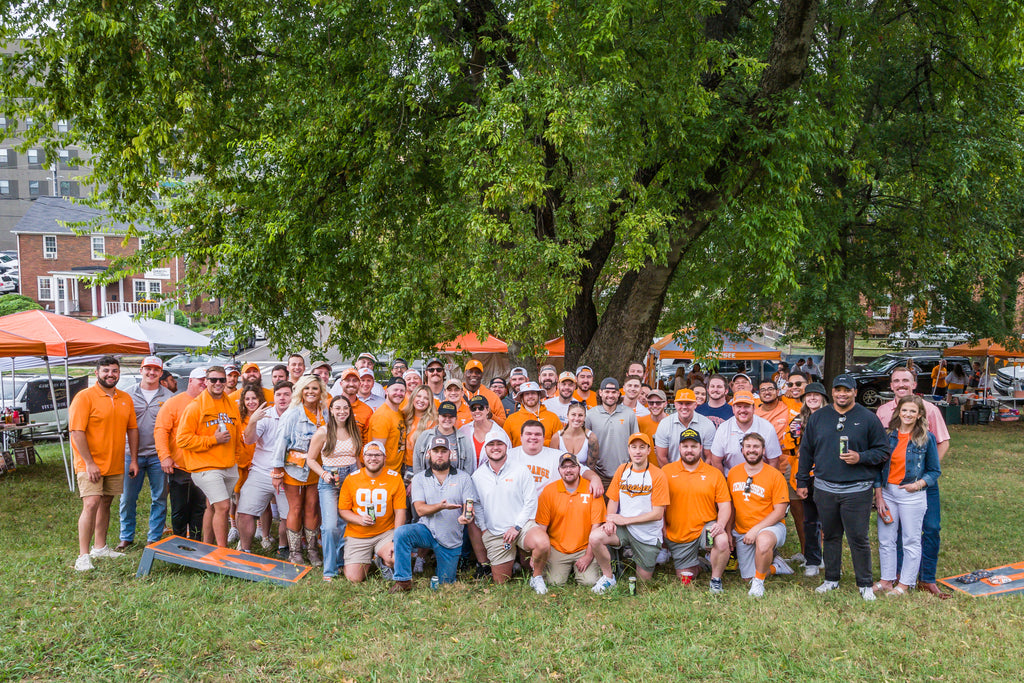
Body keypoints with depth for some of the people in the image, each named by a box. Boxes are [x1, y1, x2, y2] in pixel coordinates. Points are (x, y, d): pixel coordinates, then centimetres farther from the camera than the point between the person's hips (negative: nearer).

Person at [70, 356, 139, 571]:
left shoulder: (125, 399, 9)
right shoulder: (85, 397, -10)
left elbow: (132, 429, 13)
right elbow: (77, 432, -15)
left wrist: (134, 460, 8)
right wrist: (89, 463, -19)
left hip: (115, 464, 6)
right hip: (90, 464, -6)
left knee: (106, 504, 14)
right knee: (91, 504, -13)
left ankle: (100, 547, 26)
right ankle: (83, 556, -9)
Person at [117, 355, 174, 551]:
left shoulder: (168, 396, 4)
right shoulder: (128, 395, 6)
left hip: (158, 456, 0)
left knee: (159, 499, 6)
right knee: (127, 498, 5)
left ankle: (154, 538, 18)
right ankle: (126, 537, 20)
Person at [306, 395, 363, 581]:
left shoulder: (354, 431, 10)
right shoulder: (323, 432, -3)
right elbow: (311, 459, 2)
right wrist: (324, 474, -12)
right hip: (329, 482, -4)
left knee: (347, 524, 2)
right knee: (330, 526, -14)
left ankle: (341, 562, 21)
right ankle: (329, 570, 0)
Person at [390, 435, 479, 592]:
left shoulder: (463, 478, 2)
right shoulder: (419, 479, 3)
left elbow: (469, 506, -5)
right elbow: (420, 510, -8)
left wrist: (466, 516, -30)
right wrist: (441, 506, -28)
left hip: (451, 540, 0)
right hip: (426, 530, 0)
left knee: (445, 583, 4)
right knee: (401, 532, -30)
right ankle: (403, 580, -18)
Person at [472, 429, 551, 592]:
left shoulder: (520, 471, -1)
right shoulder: (477, 476, 5)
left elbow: (531, 501, -3)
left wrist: (517, 527, -11)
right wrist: (484, 530, 1)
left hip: (522, 525, -2)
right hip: (494, 534, 2)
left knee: (542, 543, -35)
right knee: (501, 582, 4)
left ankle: (537, 578, -6)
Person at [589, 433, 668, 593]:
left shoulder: (657, 475, -11)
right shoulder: (622, 470, 4)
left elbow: (657, 513, -13)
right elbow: (613, 500, 9)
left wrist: (625, 520, -15)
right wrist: (610, 520, -12)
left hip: (648, 534, -2)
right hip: (623, 527, 3)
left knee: (644, 579, 7)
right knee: (595, 537, -26)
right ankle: (608, 578, -4)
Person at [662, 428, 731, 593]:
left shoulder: (714, 474, 2)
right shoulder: (666, 472, 0)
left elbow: (725, 505, -1)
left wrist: (720, 524, -20)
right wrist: (662, 530, -5)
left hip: (704, 528, -1)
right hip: (677, 535, 1)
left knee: (722, 541, -33)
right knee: (685, 578, 1)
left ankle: (716, 580, -7)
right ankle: (697, 565, 36)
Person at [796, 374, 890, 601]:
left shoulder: (868, 419, 0)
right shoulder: (817, 418, 8)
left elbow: (883, 451, 3)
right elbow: (806, 452, 13)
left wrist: (860, 457, -15)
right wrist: (802, 482, 11)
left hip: (857, 490, -3)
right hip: (825, 488, 3)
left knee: (858, 539, 0)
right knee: (831, 536, 13)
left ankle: (865, 584, 15)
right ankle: (831, 579, 26)